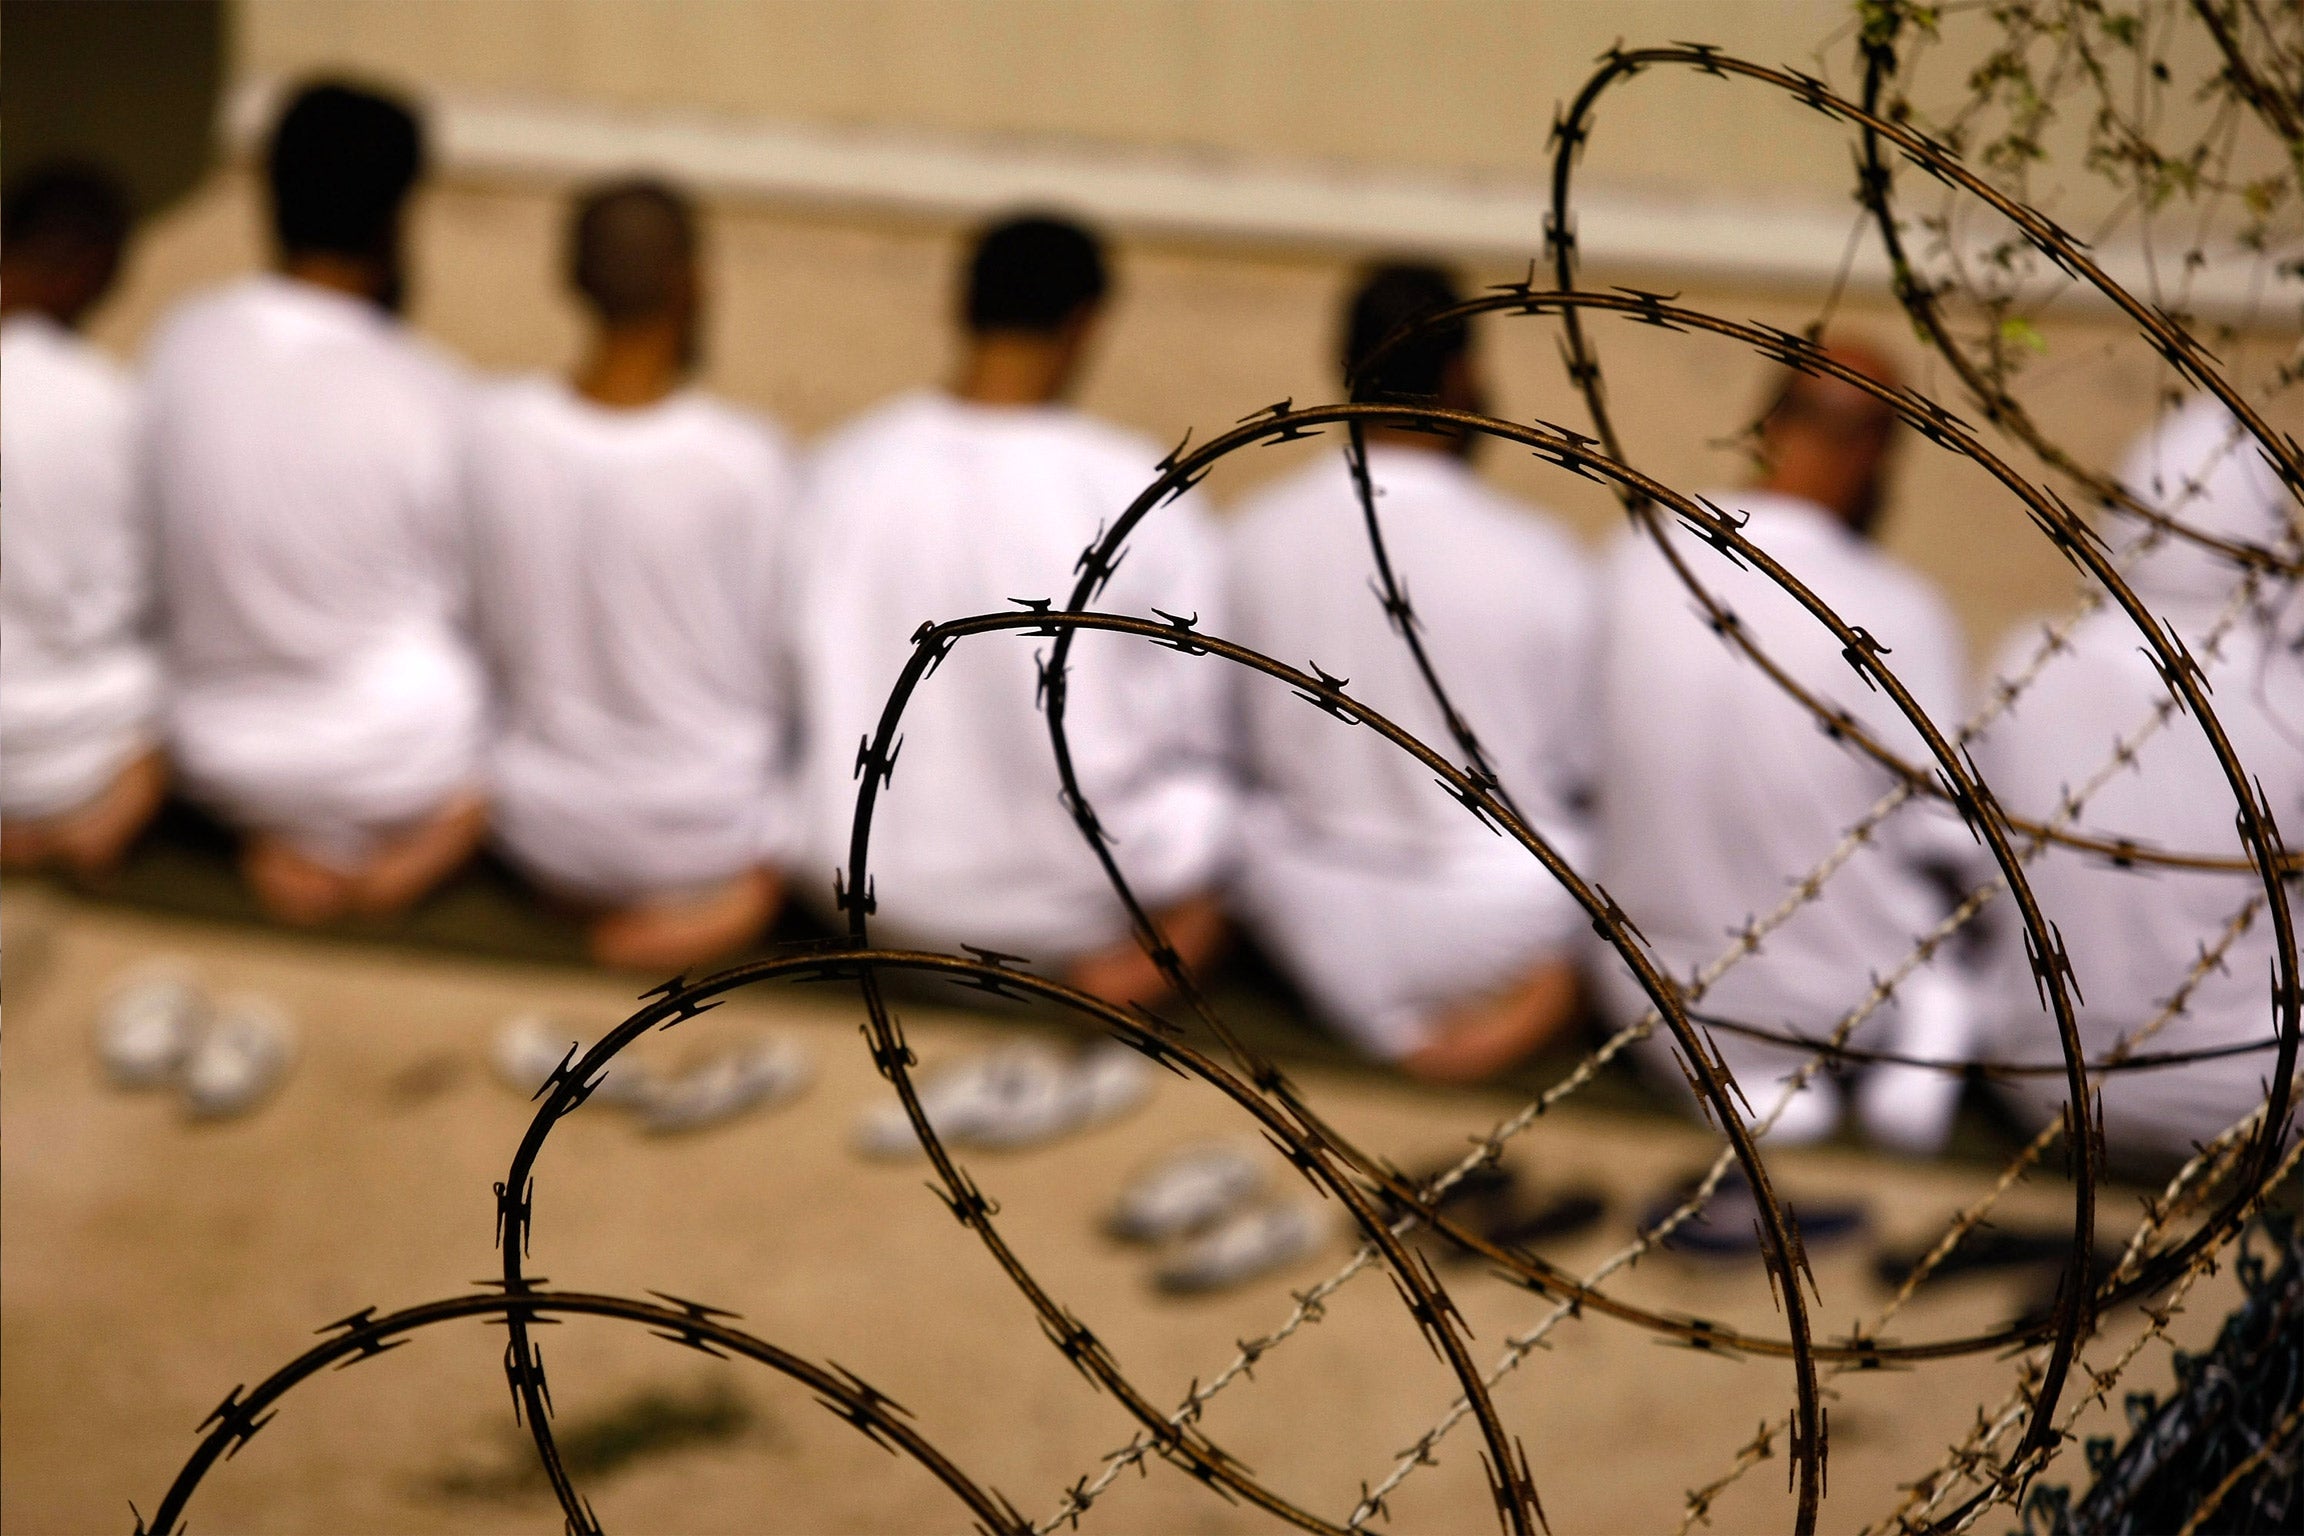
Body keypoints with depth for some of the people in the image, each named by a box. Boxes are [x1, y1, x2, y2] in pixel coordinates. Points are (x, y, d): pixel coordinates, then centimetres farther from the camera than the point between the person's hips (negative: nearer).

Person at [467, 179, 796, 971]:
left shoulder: (488, 429, -14)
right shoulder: (745, 460, -23)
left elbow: (479, 636, -1)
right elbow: (790, 666, -10)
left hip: (540, 826, 3)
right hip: (707, 826, -3)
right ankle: (758, 879, 16)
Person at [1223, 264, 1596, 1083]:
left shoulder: (1253, 538, -9)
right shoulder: (1538, 561, -17)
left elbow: (1237, 748, 3)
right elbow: (1583, 768, -3)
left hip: (1313, 926, 3)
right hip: (1498, 918, -3)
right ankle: (1552, 985, 12)